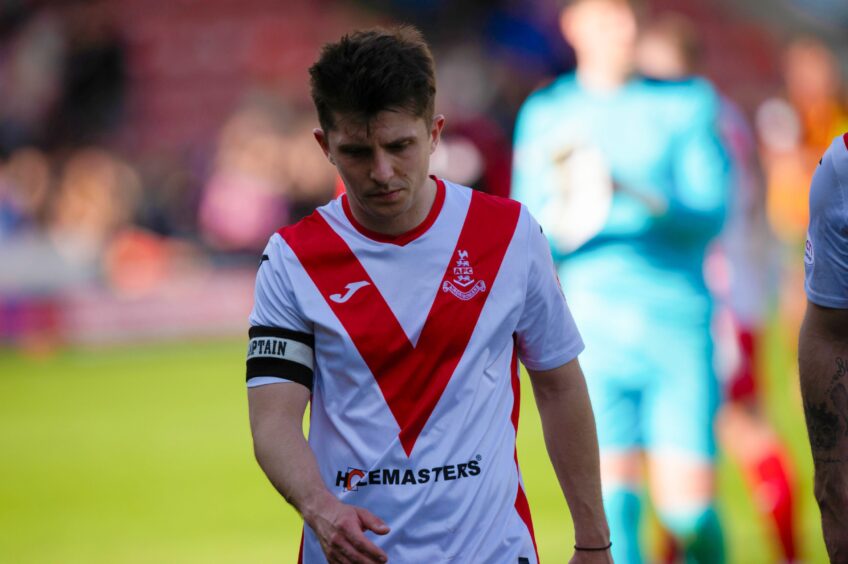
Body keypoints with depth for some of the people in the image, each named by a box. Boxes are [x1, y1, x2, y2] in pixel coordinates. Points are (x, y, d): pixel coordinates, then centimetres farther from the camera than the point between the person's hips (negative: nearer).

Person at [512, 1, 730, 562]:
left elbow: (711, 212, -3)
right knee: (612, 500, -14)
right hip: (593, 327, 0)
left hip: (679, 327, 0)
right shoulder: (545, 115, 9)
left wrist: (636, 196, -22)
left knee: (690, 508, -4)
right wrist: (561, 214, -17)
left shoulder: (688, 103, 7)